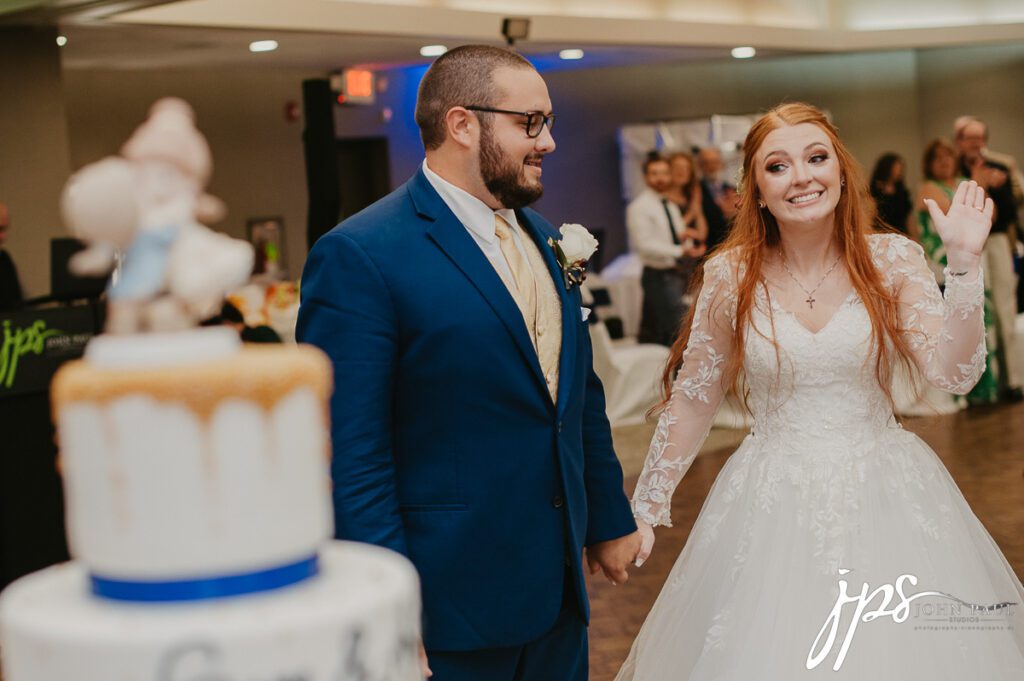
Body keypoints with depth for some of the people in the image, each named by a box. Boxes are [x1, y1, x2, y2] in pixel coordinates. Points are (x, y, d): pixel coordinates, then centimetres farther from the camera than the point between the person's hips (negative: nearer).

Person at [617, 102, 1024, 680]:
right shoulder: (731, 275, -5)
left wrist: (964, 262, -22)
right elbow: (693, 400, 4)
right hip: (772, 506, 0)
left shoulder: (893, 259, -5)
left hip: (885, 498, 0)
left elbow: (954, 373, -13)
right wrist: (648, 508, 7)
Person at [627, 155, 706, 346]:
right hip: (659, 276, -8)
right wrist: (681, 251, -27)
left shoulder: (671, 206, 17)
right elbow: (645, 245, -19)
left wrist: (685, 236, -2)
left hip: (678, 273, 8)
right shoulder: (639, 207, -9)